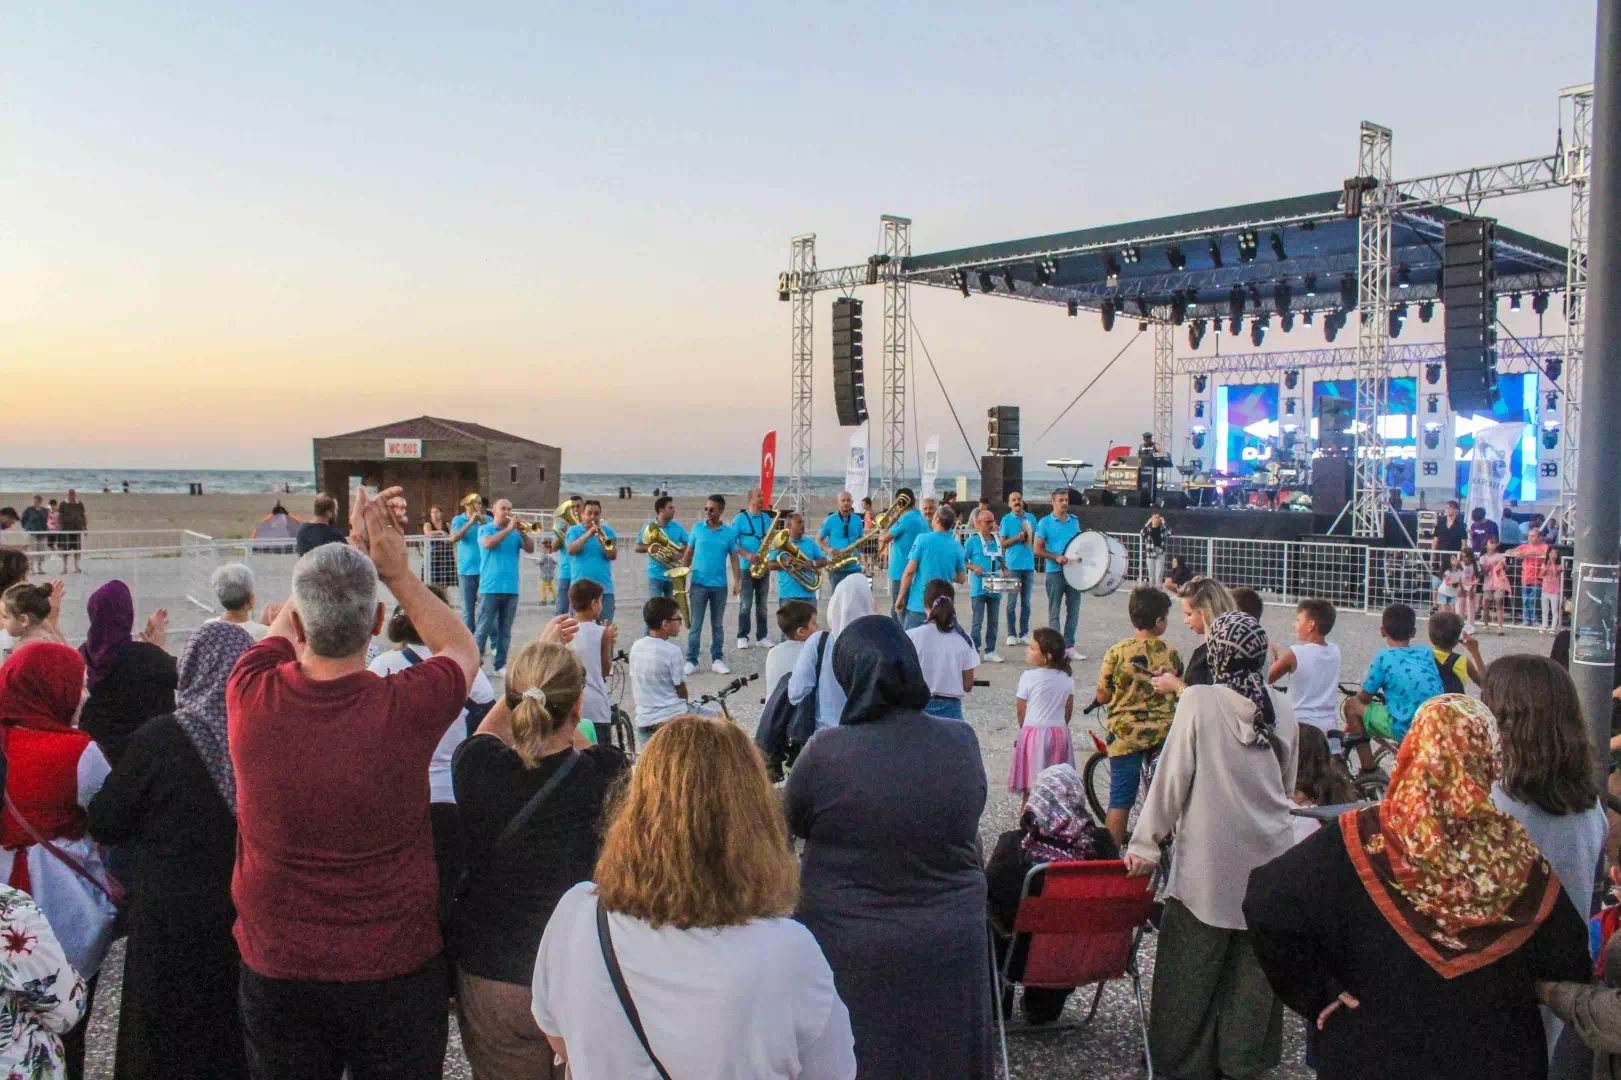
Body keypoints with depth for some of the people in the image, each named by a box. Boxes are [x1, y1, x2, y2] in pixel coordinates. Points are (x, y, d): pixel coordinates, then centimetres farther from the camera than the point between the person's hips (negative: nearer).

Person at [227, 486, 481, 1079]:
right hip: (396, 971, -2)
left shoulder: (252, 697, -17)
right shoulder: (407, 709, -22)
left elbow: (285, 623, 7)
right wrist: (396, 569, 2)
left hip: (276, 970, 2)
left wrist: (355, 545, 7)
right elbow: (461, 647, 2)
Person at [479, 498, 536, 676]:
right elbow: (488, 543, -18)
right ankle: (475, 662, 1)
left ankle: (500, 665, 12)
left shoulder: (516, 532, 11)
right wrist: (508, 529, -17)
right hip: (490, 587, -4)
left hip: (511, 588, 4)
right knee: (484, 628, -5)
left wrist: (523, 533, -14)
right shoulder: (485, 529, 2)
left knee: (505, 630, 6)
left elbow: (530, 548, 1)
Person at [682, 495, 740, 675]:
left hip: (719, 585, 0)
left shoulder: (730, 532, -1)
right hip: (698, 584, 0)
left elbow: (734, 558, 1)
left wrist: (737, 581, -10)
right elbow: (689, 554, 6)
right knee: (696, 625, 2)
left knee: (718, 625, 9)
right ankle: (691, 660, 7)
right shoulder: (697, 528, 1)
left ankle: (717, 660, 16)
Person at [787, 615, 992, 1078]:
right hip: (949, 948, 3)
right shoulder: (962, 742, -11)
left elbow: (794, 824, -3)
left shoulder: (824, 752, -20)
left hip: (851, 952, -3)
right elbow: (967, 827, 4)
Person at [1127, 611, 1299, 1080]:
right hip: (1269, 855, 5)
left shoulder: (1198, 702, -13)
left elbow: (1172, 779, -10)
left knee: (1194, 964, 8)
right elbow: (1288, 788, 12)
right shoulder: (1282, 709, 1)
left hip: (1211, 860, -4)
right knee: (1255, 961, 14)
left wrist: (1145, 845, -3)